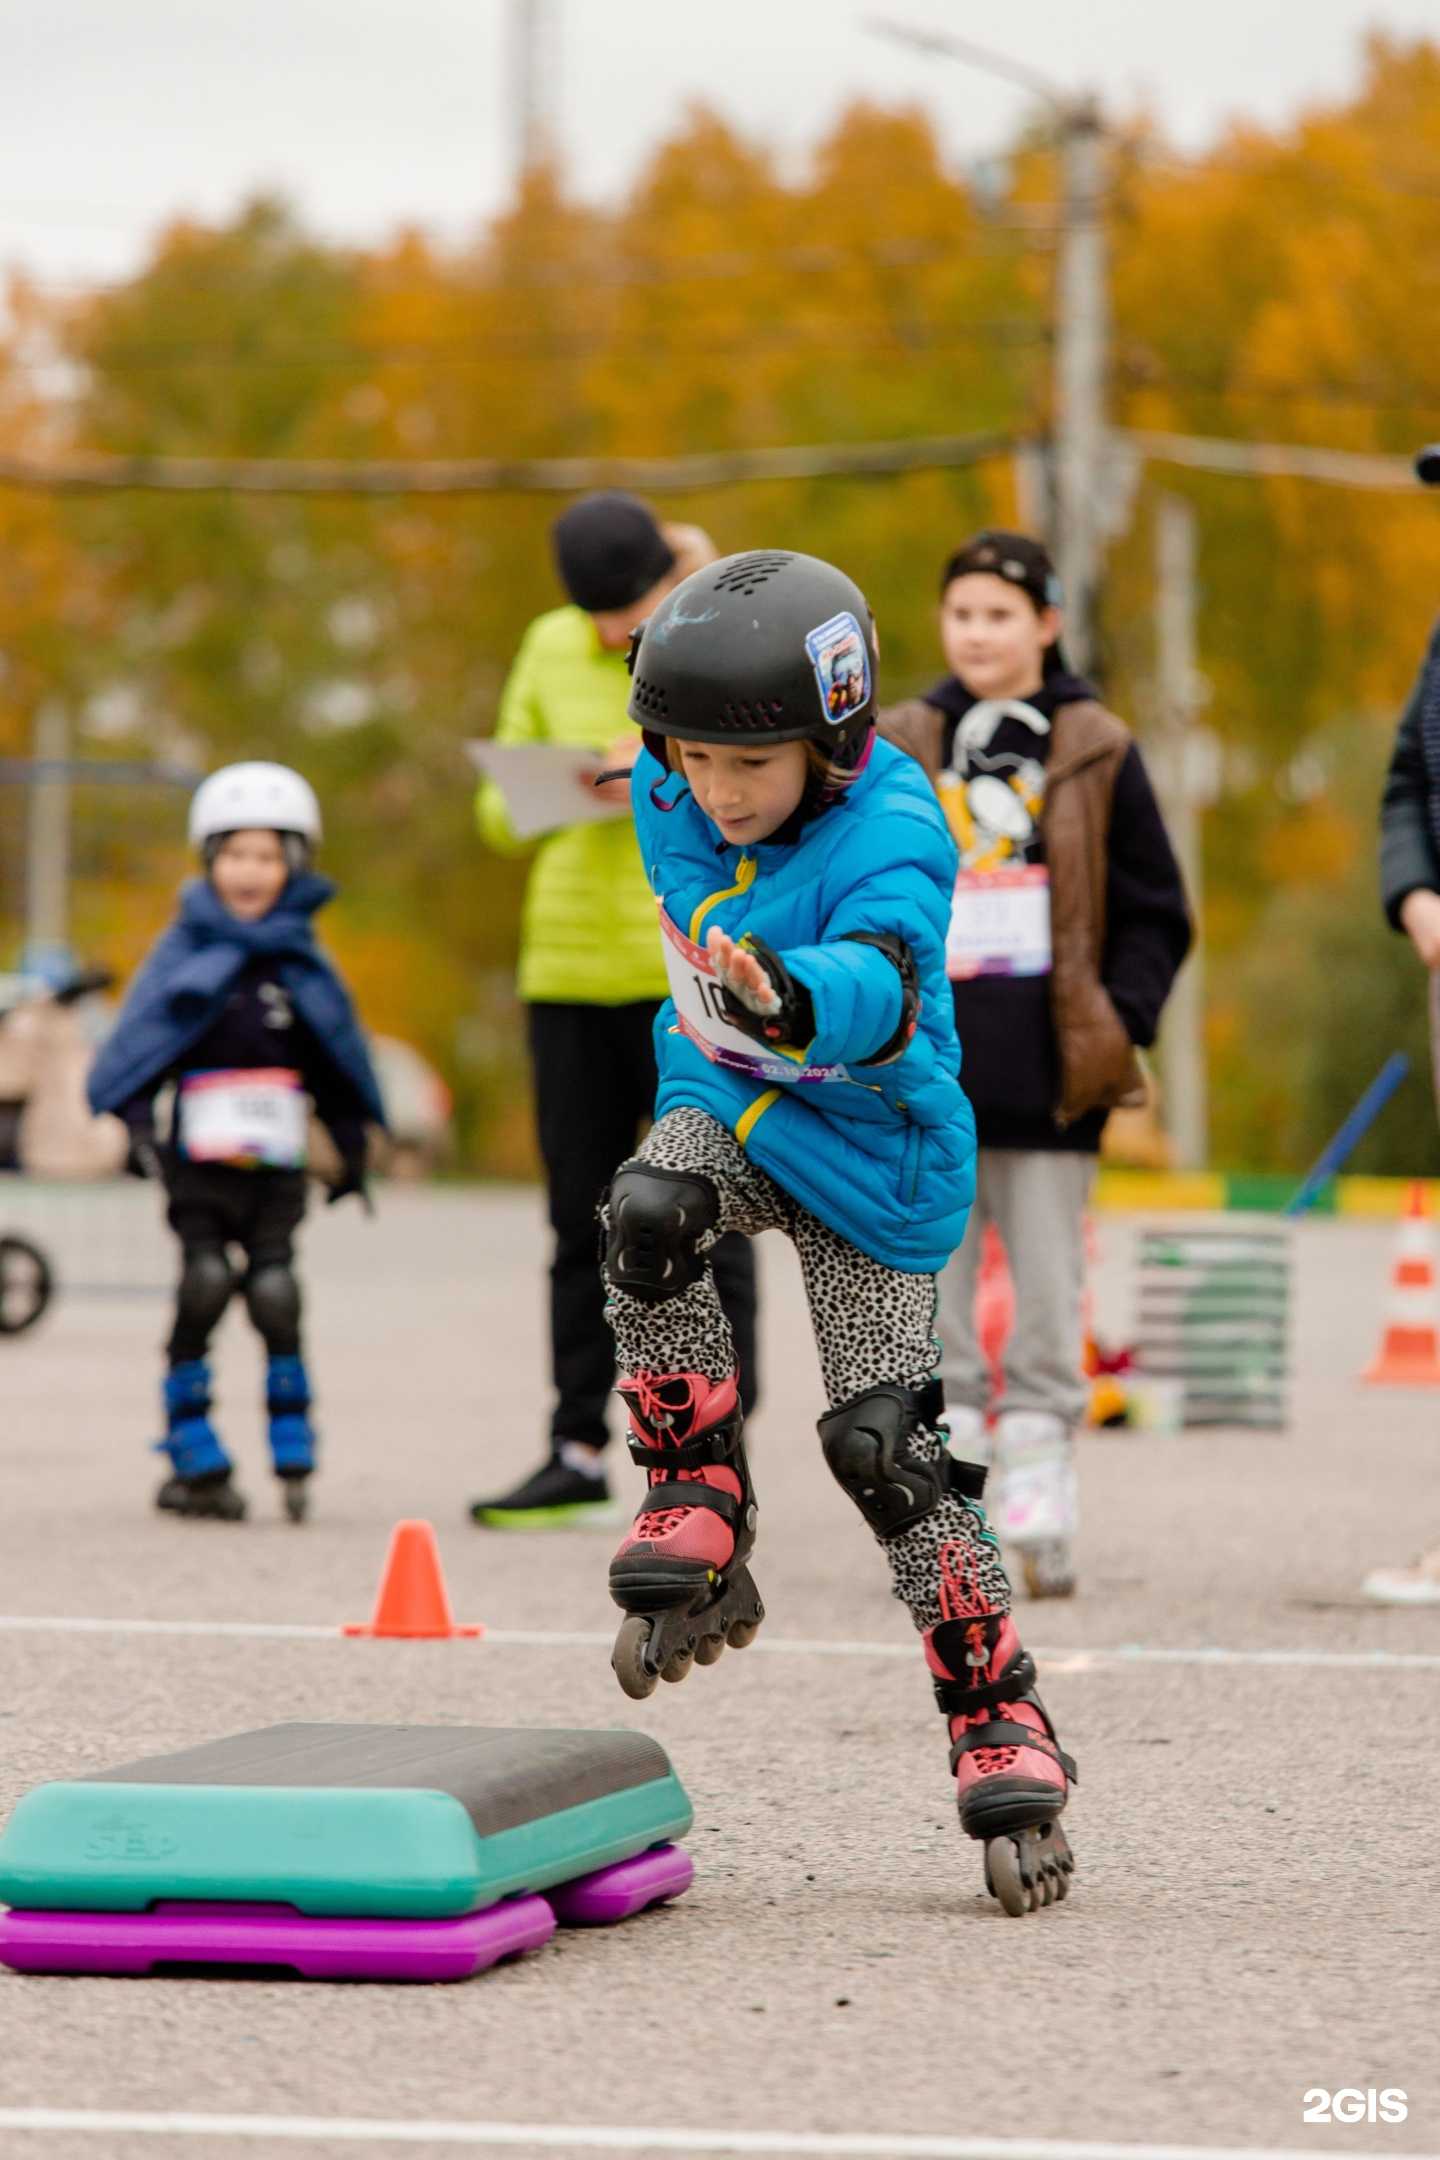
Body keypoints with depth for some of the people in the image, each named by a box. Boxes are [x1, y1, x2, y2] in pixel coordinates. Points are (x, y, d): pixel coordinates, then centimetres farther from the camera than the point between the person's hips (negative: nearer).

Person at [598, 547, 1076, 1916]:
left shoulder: (887, 839, -28)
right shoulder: (670, 803, -10)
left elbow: (881, 978, -50)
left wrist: (796, 996, -72)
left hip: (869, 1147, -4)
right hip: (725, 1097, 4)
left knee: (883, 1440, -9)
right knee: (647, 1214, -30)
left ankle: (998, 1727, 4)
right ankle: (699, 1531, -15)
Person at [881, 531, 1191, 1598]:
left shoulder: (1098, 756, 4)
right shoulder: (895, 751, 9)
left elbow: (1155, 914, 7)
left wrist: (1119, 1024, -6)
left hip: (1051, 1079, -1)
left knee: (1049, 1307, 2)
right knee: (930, 1309, 2)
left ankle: (1041, 1507, 8)